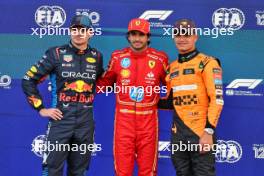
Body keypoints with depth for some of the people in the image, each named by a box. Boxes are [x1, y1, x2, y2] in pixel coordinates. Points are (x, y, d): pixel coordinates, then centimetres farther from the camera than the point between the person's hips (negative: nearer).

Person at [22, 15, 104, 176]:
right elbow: (28, 81, -1)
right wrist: (41, 108, -4)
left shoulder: (96, 57, 7)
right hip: (61, 119, -3)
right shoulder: (56, 54, -3)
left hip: (86, 121, 3)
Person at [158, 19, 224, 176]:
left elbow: (217, 99, -12)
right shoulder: (172, 67, 14)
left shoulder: (207, 63, -5)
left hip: (201, 132, -6)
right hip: (178, 133, 6)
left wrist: (208, 131, -18)